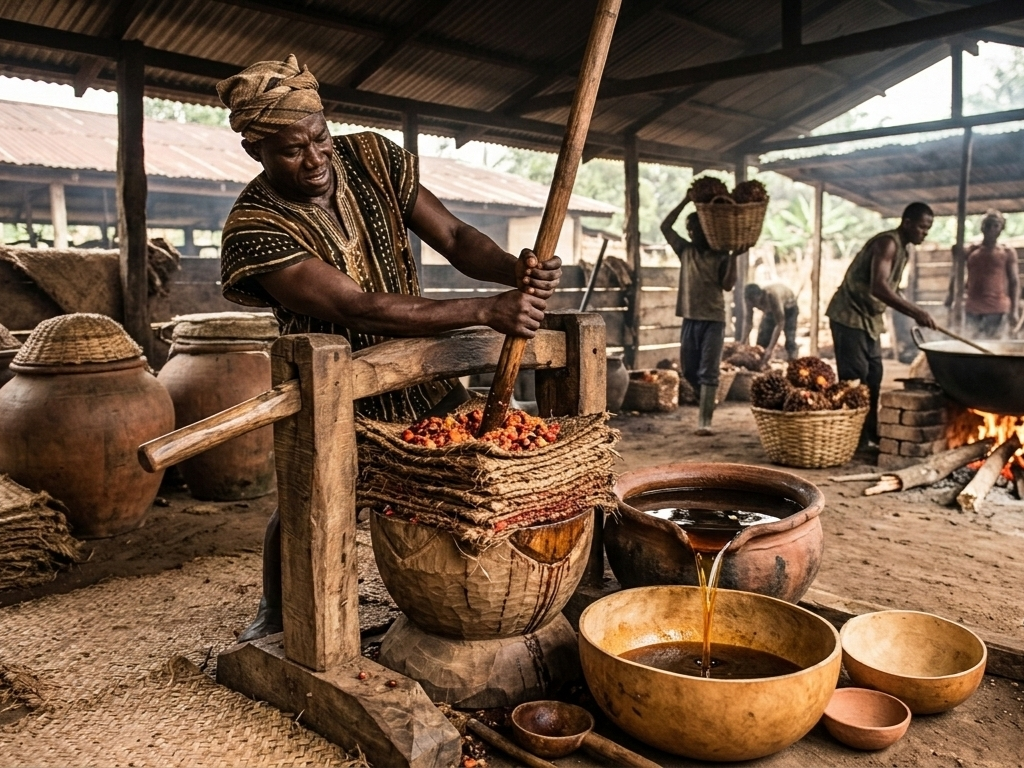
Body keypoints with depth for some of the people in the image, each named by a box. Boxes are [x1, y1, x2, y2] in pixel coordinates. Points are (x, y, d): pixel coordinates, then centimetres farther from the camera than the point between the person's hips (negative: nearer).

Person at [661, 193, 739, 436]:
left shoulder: (720, 257, 2)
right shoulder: (685, 250, 11)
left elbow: (728, 285, -5)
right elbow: (665, 226, 6)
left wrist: (733, 257, -10)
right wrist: (685, 201, 1)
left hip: (713, 320, -4)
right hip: (690, 319, 4)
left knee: (708, 372, -6)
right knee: (688, 370, 11)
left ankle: (705, 420, -7)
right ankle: (707, 403, 35)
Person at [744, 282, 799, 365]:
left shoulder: (772, 296, -46)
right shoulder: (751, 299, -30)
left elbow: (779, 324, -41)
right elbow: (748, 322, -20)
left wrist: (770, 348, -45)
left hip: (788, 307, -5)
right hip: (771, 309, 5)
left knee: (790, 340, -17)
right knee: (762, 337, -5)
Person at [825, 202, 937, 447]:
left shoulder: (902, 249, 12)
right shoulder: (888, 243, -18)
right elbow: (878, 287, -31)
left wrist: (915, 313, 12)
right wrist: (915, 311, -35)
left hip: (869, 319, 10)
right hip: (850, 316, -10)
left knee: (873, 377, 12)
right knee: (854, 379, -10)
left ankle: (870, 433, 20)